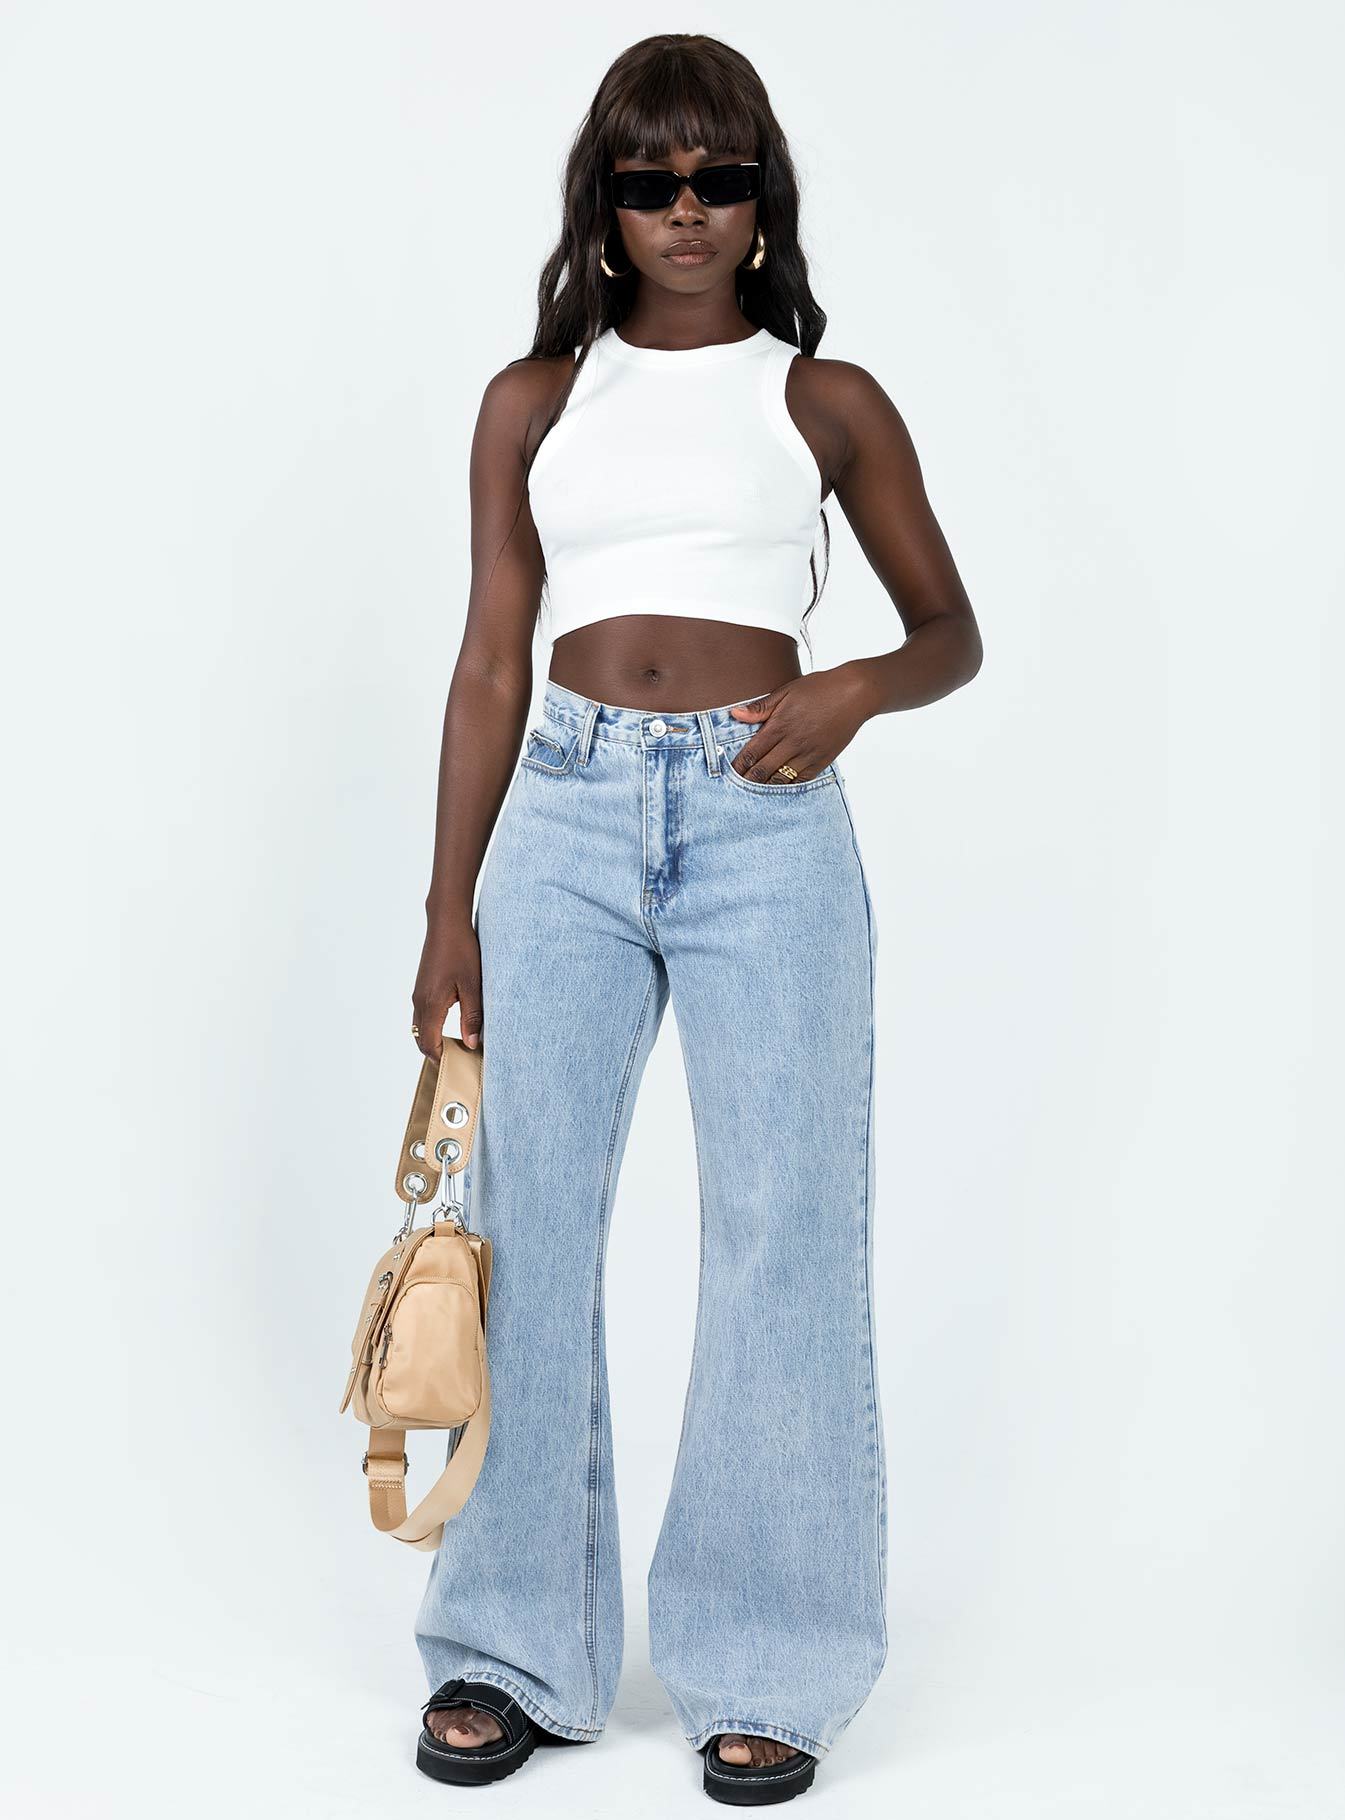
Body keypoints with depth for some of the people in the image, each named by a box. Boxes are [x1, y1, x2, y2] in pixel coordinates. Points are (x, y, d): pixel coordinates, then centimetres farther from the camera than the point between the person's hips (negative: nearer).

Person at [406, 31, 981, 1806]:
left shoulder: (827, 401, 8)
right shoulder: (536, 398, 11)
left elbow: (952, 631, 14)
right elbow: (492, 661, 10)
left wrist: (850, 691, -9)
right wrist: (450, 906, 6)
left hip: (764, 823, -1)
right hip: (566, 813, 2)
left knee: (781, 1226, 0)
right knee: (525, 1216, 2)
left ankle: (764, 1661, 14)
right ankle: (517, 1643, 17)